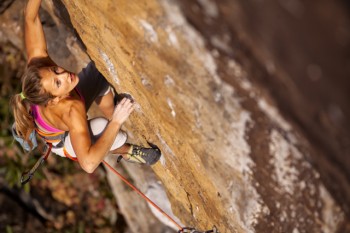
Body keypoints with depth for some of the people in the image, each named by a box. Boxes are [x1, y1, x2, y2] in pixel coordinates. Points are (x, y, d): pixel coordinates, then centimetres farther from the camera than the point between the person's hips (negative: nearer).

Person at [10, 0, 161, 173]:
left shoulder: (38, 63, -37)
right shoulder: (71, 110, -49)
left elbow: (30, 18, -28)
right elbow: (88, 164, -58)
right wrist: (116, 122, -57)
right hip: (63, 142, -6)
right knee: (101, 126, -37)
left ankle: (112, 114, 24)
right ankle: (126, 151, -2)